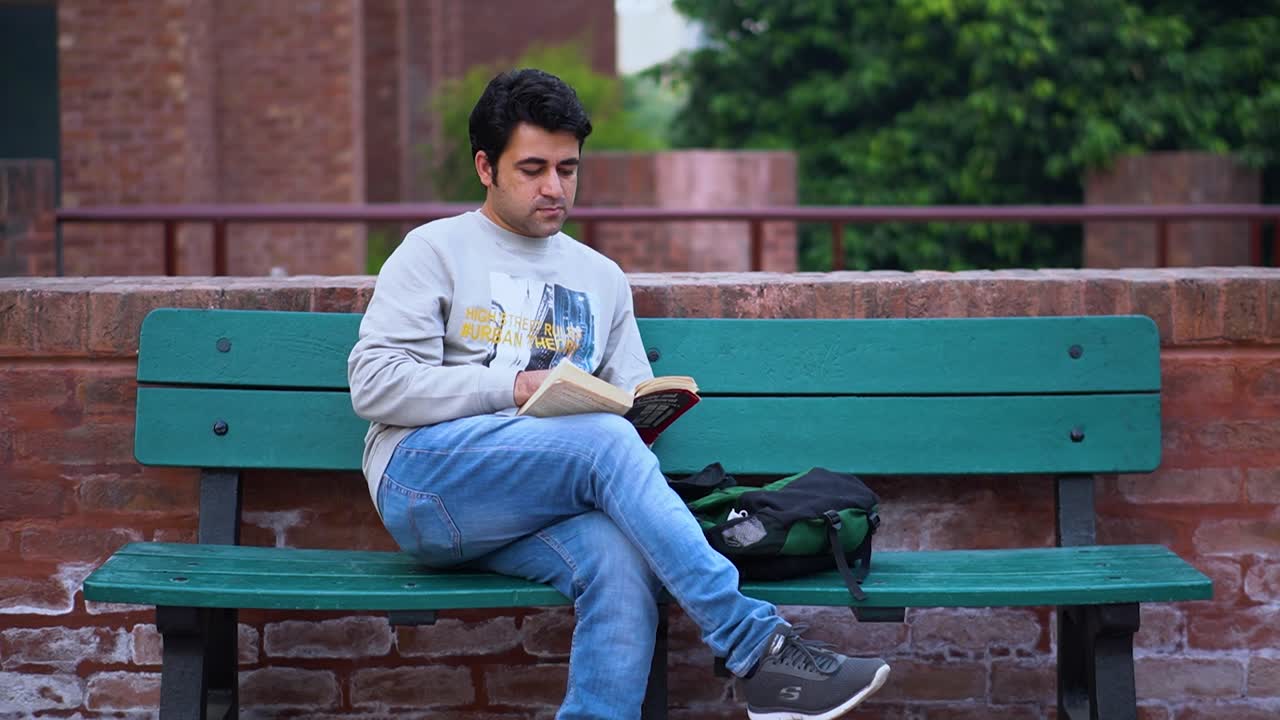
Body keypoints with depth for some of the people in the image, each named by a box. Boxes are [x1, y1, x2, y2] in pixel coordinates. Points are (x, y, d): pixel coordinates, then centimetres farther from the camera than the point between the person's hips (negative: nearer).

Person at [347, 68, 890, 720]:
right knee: (605, 441, -30)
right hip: (425, 479, -4)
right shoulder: (437, 250, 9)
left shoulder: (601, 278, 25)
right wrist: (514, 387, -12)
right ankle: (756, 649, -34)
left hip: (523, 519, 4)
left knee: (621, 557, -32)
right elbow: (374, 383, -3)